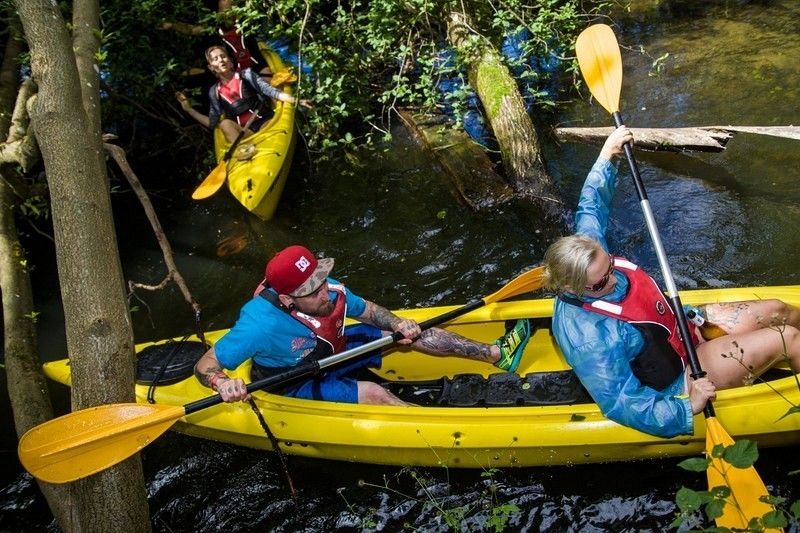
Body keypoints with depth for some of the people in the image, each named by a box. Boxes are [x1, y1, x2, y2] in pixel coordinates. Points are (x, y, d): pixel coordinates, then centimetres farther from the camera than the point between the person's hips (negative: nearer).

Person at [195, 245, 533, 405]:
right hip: (298, 384, -6)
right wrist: (224, 383, -54)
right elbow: (204, 365, -32)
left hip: (332, 351, 6)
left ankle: (496, 354, -1)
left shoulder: (330, 292, -19)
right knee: (372, 394, -29)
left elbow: (366, 309, -2)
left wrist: (397, 324, -21)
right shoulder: (261, 324, -36)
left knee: (412, 334, -4)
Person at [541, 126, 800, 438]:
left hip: (684, 326, 8)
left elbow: (591, 207, 2)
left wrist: (607, 155, 0)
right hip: (678, 380, -8)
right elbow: (621, 405, -35)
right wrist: (687, 409, -39)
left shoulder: (588, 251, -17)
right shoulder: (589, 339, -39)